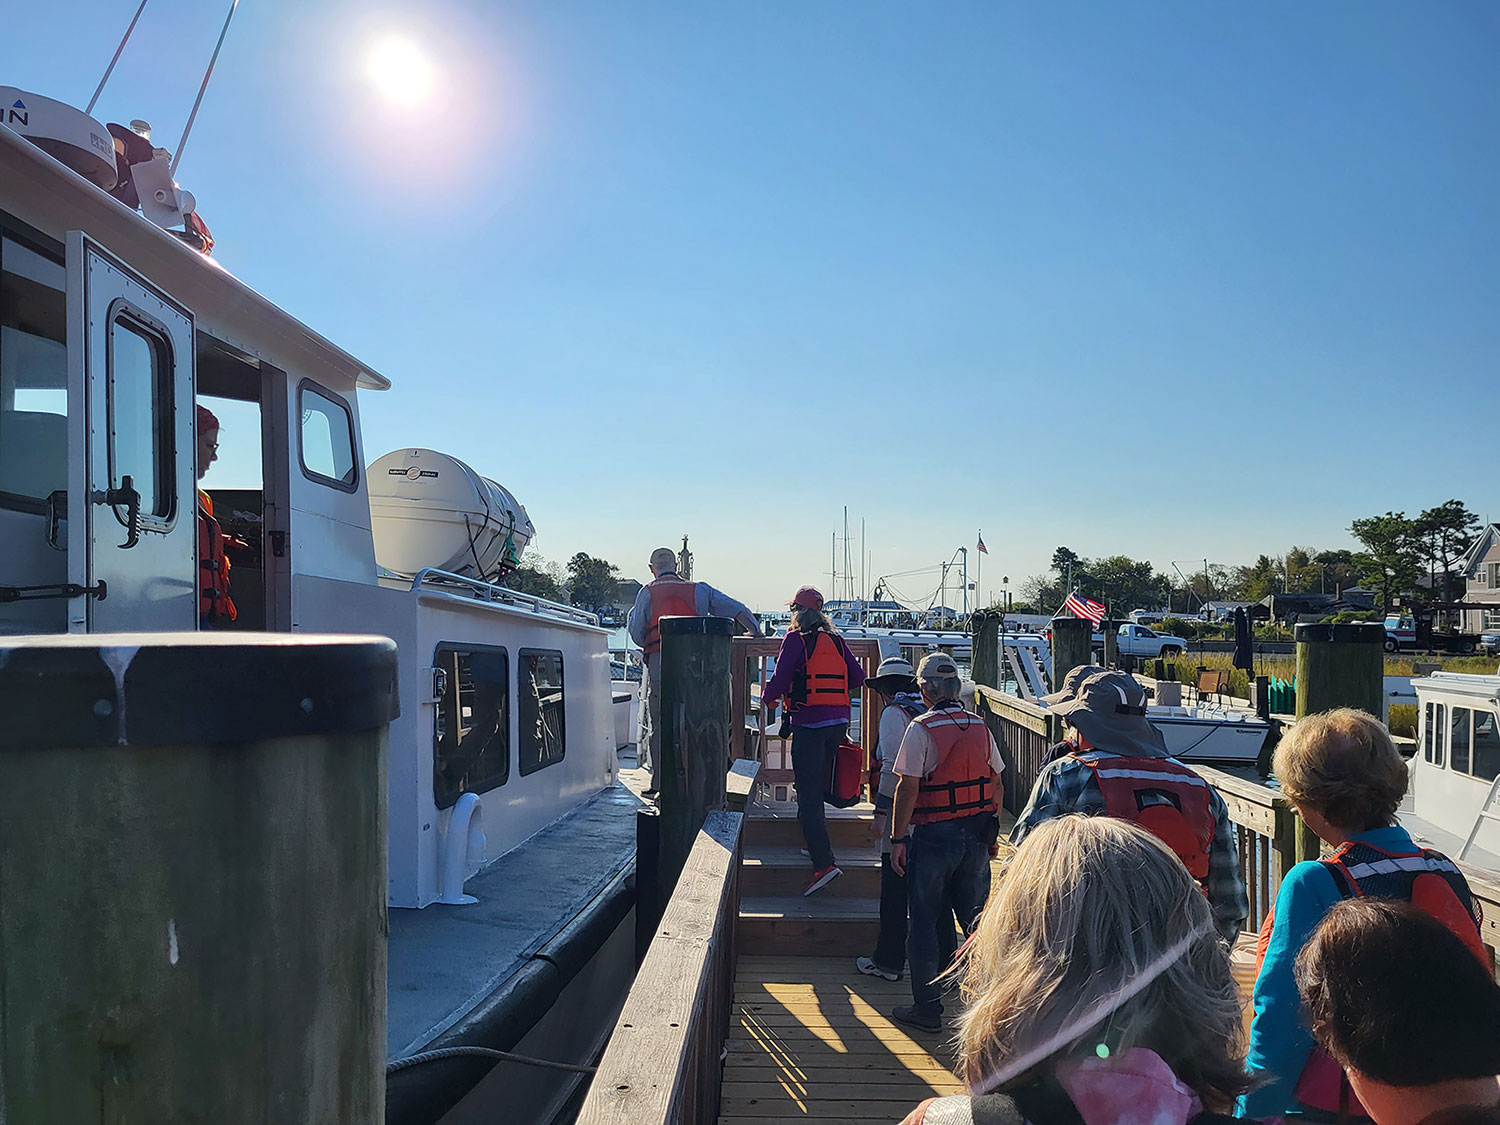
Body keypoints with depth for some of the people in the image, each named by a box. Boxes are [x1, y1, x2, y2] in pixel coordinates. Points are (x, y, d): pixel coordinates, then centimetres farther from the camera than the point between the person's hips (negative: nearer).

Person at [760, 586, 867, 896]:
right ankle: (818, 845, 30)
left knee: (808, 796, -6)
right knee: (818, 788, 21)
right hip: (839, 722, 6)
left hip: (809, 723, -6)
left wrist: (767, 699, 10)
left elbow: (779, 680, -10)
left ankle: (824, 863, -15)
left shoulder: (796, 639, -4)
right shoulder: (835, 640, 12)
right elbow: (858, 677, 11)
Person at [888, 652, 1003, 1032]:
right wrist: (989, 831, 21)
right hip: (976, 836, 5)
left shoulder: (922, 728, -12)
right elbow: (996, 783, 11)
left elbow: (908, 788, -15)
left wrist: (898, 838, -8)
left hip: (934, 835, -5)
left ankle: (927, 1008, 11)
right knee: (976, 919, 15)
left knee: (924, 922, 5)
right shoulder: (980, 726, 5)